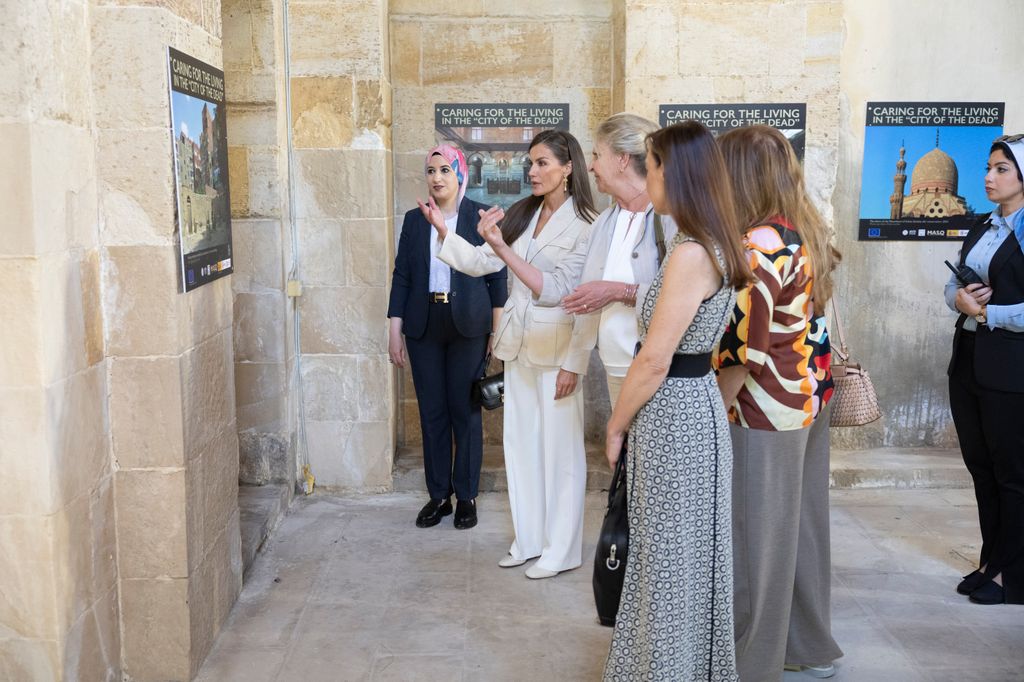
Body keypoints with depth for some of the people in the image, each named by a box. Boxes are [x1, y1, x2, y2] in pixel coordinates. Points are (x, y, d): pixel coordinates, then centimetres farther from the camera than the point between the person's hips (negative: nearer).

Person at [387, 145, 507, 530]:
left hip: (467, 325, -2)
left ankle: (466, 497, 15)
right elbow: (401, 276, 7)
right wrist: (395, 331, 3)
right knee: (431, 411, 7)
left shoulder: (480, 217, 0)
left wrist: (499, 330, -5)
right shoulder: (414, 220, 8)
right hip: (424, 326, 3)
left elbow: (497, 274, 0)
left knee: (466, 410, 3)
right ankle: (438, 495, 19)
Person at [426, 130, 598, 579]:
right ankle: (529, 539, 27)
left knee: (559, 448, 3)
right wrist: (442, 228, -3)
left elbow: (560, 291, -17)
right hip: (518, 343, 6)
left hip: (556, 348, -6)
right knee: (520, 441, 12)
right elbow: (481, 263, 6)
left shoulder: (584, 225, -10)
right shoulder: (522, 213, 8)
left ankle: (561, 550, 18)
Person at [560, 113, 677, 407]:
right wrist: (574, 360, 10)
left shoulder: (672, 216, -11)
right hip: (613, 368, 6)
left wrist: (621, 291, -18)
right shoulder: (604, 222, 12)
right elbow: (588, 301, 12)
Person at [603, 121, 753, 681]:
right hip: (693, 400, 10)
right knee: (673, 554, 21)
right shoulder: (711, 246, 9)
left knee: (670, 556, 6)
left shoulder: (690, 253, -21)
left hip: (674, 413, -10)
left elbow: (654, 361, -20)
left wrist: (616, 425, -10)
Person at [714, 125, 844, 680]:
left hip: (766, 409, -9)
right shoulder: (806, 231, 6)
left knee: (758, 536, 5)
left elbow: (742, 351, -23)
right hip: (810, 394, 9)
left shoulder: (759, 246, -21)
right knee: (801, 524, 20)